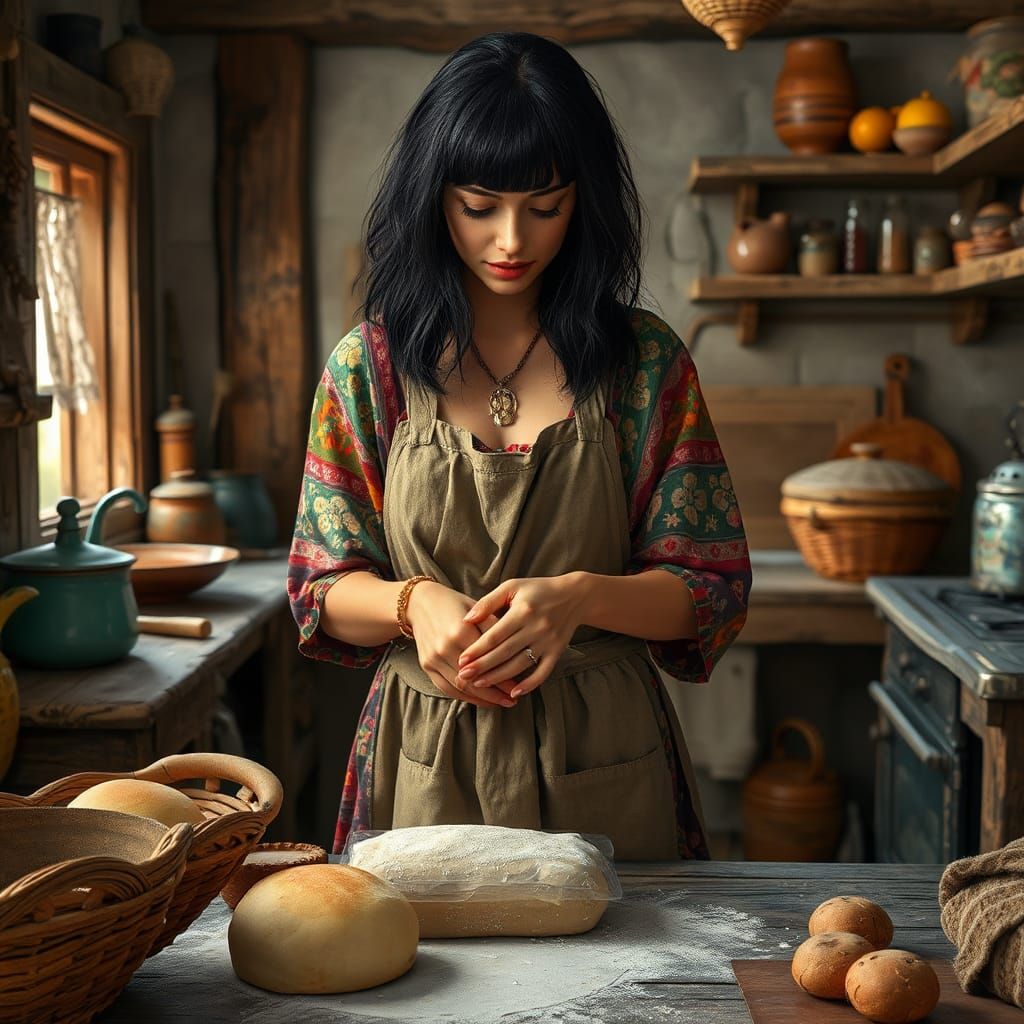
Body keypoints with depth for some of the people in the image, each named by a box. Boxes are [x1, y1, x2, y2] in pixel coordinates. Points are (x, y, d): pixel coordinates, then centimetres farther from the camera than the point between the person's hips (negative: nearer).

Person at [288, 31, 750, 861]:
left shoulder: (645, 361, -1)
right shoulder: (369, 365, 0)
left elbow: (711, 588, -2)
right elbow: (323, 589, 3)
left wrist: (578, 597, -20)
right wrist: (414, 603, -18)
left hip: (601, 772, 0)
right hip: (427, 769, 1)